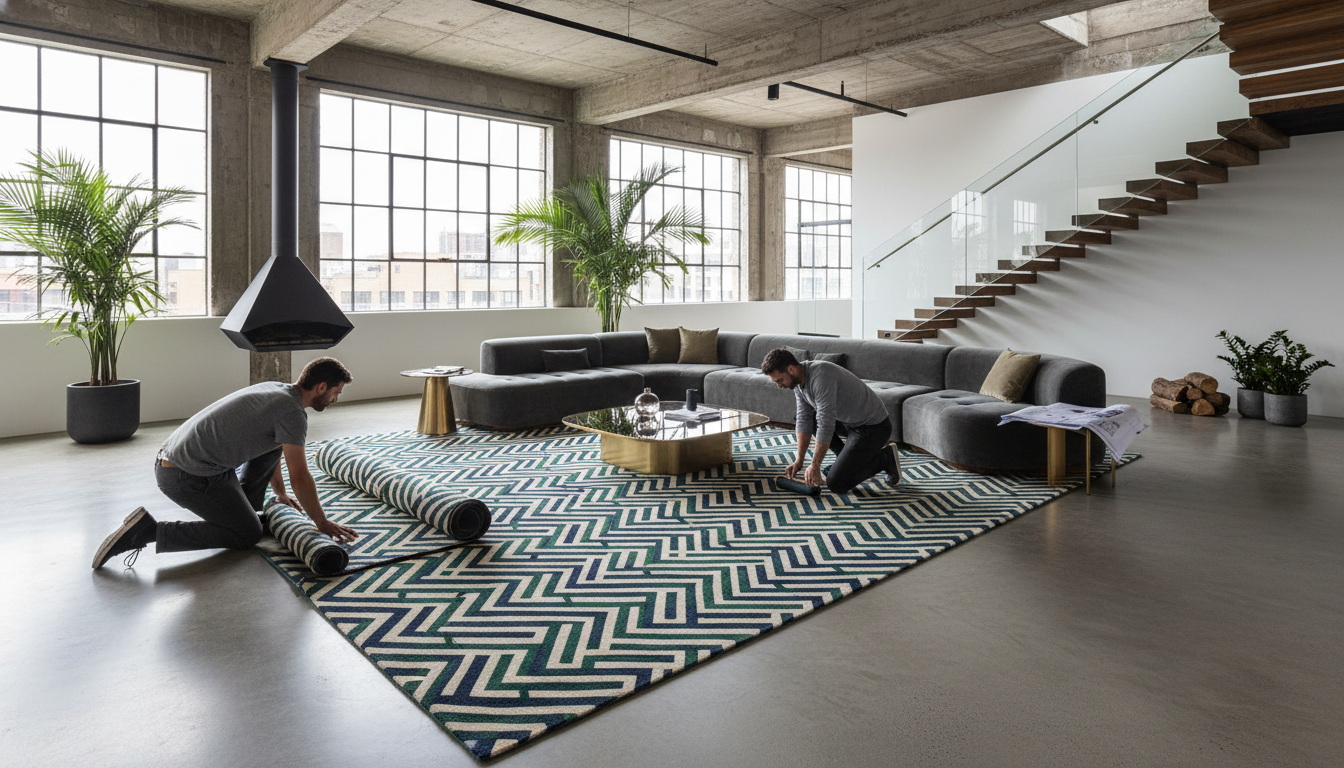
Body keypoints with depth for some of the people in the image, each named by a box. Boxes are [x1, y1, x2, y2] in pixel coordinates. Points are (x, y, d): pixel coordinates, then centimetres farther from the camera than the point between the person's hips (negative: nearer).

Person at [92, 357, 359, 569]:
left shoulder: (274, 389, 13)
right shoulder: (292, 411, -17)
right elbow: (300, 478, -17)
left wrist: (281, 493, 38)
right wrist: (322, 522, -7)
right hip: (189, 477, -10)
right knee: (248, 535, 1)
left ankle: (242, 505, 24)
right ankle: (150, 531, -5)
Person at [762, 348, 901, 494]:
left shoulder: (821, 376, -30)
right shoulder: (798, 379, -1)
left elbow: (825, 425, -31)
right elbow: (804, 421, 2)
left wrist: (814, 466, -26)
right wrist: (799, 461, -3)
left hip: (873, 427, -9)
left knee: (835, 484, -14)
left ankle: (885, 458, 3)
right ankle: (846, 457, 15)